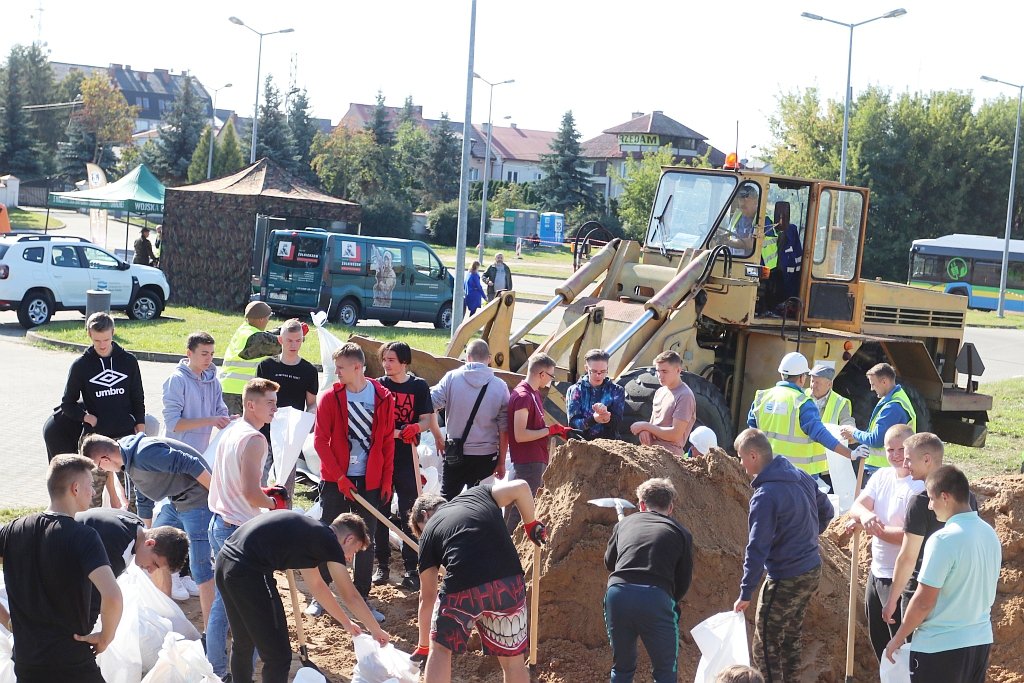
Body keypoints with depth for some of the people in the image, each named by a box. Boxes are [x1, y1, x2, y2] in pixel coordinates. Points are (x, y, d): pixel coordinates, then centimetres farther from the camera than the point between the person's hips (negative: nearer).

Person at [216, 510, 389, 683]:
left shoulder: (309, 533, 26)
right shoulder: (330, 541, 3)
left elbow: (316, 585, 38)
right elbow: (351, 597, 9)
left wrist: (347, 623, 45)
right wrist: (376, 631, 22)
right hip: (248, 571, -10)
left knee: (242, 645, 27)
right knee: (278, 657, 2)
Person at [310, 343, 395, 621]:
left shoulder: (383, 398, -1)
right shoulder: (329, 398, -4)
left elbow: (387, 441, 4)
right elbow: (320, 439, -6)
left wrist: (387, 478, 1)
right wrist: (339, 477, -12)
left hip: (370, 481, 1)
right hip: (335, 480, -1)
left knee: (366, 541, 7)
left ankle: (361, 599, 15)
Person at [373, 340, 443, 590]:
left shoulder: (419, 386, 2)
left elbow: (427, 419, 0)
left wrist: (415, 427, -23)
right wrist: (397, 432, -16)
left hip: (407, 459, -1)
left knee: (409, 514, 0)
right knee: (380, 513, 5)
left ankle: (411, 568, 6)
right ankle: (382, 565, 16)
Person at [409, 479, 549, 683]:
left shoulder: (429, 532, 20)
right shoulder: (476, 494, 25)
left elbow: (427, 597, 24)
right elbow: (521, 487, 12)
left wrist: (423, 646, 35)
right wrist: (531, 524, 29)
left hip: (462, 589, -2)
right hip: (509, 584, 2)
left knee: (440, 648, 23)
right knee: (512, 658, 17)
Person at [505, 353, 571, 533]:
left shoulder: (534, 393, 14)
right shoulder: (522, 396, -18)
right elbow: (520, 435, -22)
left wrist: (560, 431, 10)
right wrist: (551, 430, -17)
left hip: (537, 460, 11)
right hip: (527, 462, -11)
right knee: (520, 510, -8)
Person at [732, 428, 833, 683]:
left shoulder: (765, 495, -23)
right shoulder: (801, 477, 2)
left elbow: (757, 549, -22)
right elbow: (827, 510, 16)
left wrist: (745, 593, -17)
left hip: (786, 580, -9)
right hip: (812, 571, 9)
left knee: (765, 648, 1)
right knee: (790, 640, 21)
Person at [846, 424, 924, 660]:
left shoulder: (919, 486, -19)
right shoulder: (882, 476, 6)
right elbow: (856, 506, -4)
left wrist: (873, 529, -19)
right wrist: (865, 515, -27)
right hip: (877, 572, 9)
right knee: (878, 639, 22)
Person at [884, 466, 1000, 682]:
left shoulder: (943, 540, -20)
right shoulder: (990, 534, 4)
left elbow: (923, 602, -18)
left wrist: (898, 639, -6)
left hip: (940, 646, -7)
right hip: (982, 640, 7)